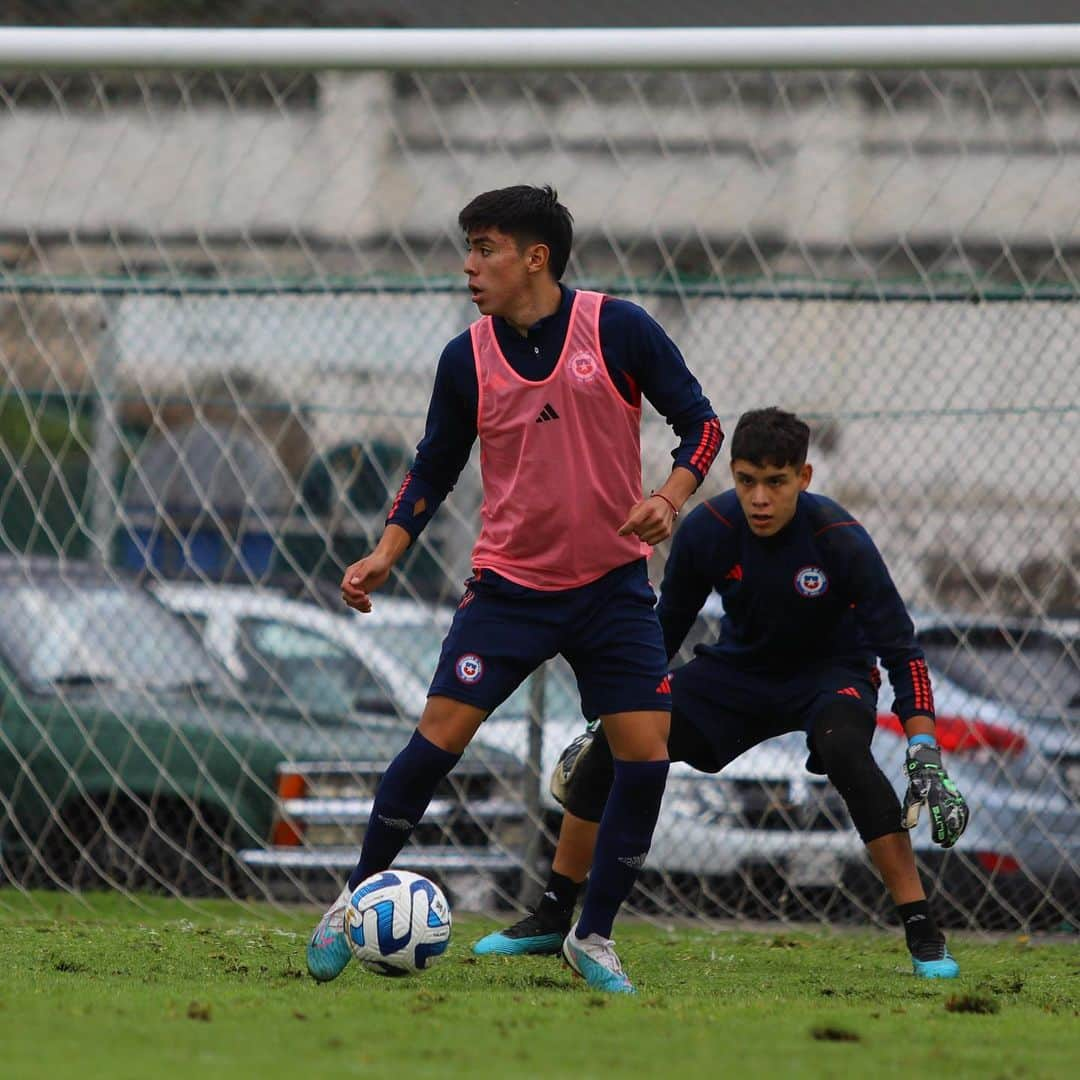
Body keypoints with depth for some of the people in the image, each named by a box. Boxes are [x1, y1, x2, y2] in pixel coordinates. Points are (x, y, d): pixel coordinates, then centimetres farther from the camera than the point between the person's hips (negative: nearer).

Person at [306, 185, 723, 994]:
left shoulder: (618, 329, -8)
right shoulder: (466, 359, -1)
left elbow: (700, 422, -2)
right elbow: (434, 469, 11)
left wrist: (670, 497, -19)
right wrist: (386, 554, -2)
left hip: (611, 585, -1)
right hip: (509, 584, 1)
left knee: (645, 757, -8)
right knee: (439, 738, -10)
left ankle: (593, 937, 8)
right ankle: (357, 901, 7)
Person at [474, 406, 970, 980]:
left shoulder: (840, 541, -28)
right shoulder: (707, 529, -19)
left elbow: (901, 652, -25)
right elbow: (663, 629, -1)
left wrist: (927, 765, -33)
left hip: (830, 671, -4)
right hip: (740, 667, 4)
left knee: (845, 752, -37)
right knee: (612, 746, -11)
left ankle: (924, 936, -30)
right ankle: (550, 920, 6)